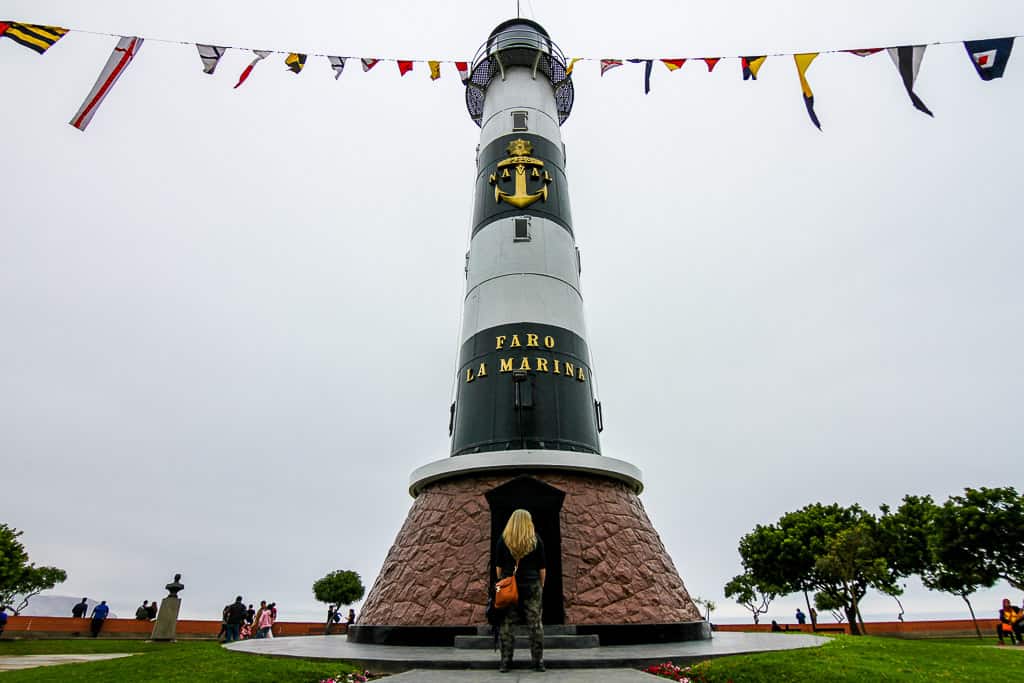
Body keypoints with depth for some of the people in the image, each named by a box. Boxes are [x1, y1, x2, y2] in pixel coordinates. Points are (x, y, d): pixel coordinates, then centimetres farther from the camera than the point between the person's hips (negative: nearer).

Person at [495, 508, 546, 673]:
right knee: (535, 624, 7)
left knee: (507, 625, 7)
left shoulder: (503, 540, 1)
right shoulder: (536, 540, 0)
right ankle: (538, 662, 12)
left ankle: (505, 662, 10)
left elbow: (498, 567, 5)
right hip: (532, 585, 0)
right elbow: (542, 567, 3)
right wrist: (541, 586, 13)